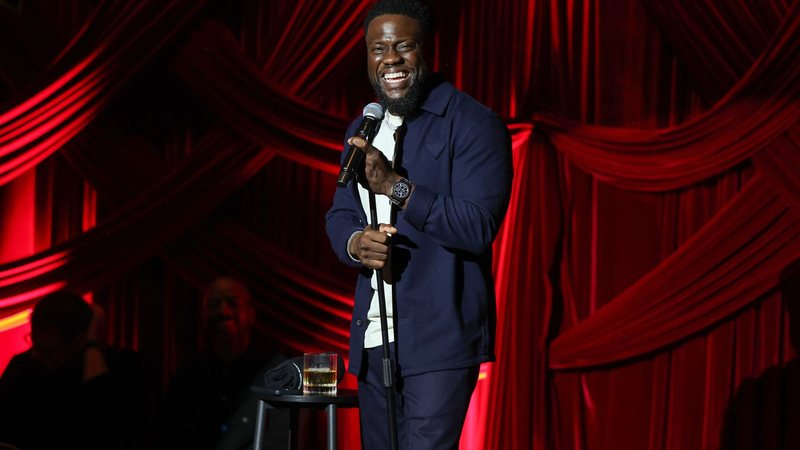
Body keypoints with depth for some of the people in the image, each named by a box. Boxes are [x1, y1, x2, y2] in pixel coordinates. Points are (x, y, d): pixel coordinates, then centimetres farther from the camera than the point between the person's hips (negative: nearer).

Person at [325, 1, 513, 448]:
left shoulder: (474, 124, -9)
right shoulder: (363, 130, 15)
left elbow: (478, 227, -18)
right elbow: (339, 214, 16)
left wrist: (396, 187, -26)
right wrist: (355, 242, -8)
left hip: (439, 338, -7)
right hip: (374, 336, 7)